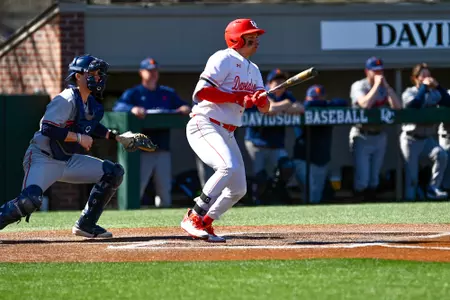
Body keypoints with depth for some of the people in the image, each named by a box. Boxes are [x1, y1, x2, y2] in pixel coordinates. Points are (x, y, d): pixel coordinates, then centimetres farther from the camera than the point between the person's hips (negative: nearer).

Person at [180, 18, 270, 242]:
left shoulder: (253, 70, 17)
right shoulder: (224, 60, -9)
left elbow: (264, 108, 10)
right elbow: (201, 92, -19)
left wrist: (260, 99, -14)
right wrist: (238, 97, -19)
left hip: (227, 134, 9)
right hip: (204, 126, -9)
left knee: (238, 189, 5)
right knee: (229, 166, -31)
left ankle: (205, 224, 19)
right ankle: (194, 218, -26)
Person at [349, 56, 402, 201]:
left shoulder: (384, 88, 7)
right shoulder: (358, 86, -7)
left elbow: (397, 106, -6)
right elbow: (365, 104, -26)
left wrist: (386, 85, -9)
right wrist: (376, 84, -18)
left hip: (380, 136, 5)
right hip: (362, 137, -5)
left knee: (374, 179, 10)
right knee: (362, 180, -12)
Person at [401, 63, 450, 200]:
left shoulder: (434, 93, 6)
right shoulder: (409, 93, -5)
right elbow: (414, 104, -26)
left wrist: (437, 86, -12)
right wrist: (424, 86, -21)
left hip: (428, 138, 3)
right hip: (411, 139, -3)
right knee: (411, 173, -4)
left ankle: (433, 188, -15)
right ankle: (409, 198, 11)